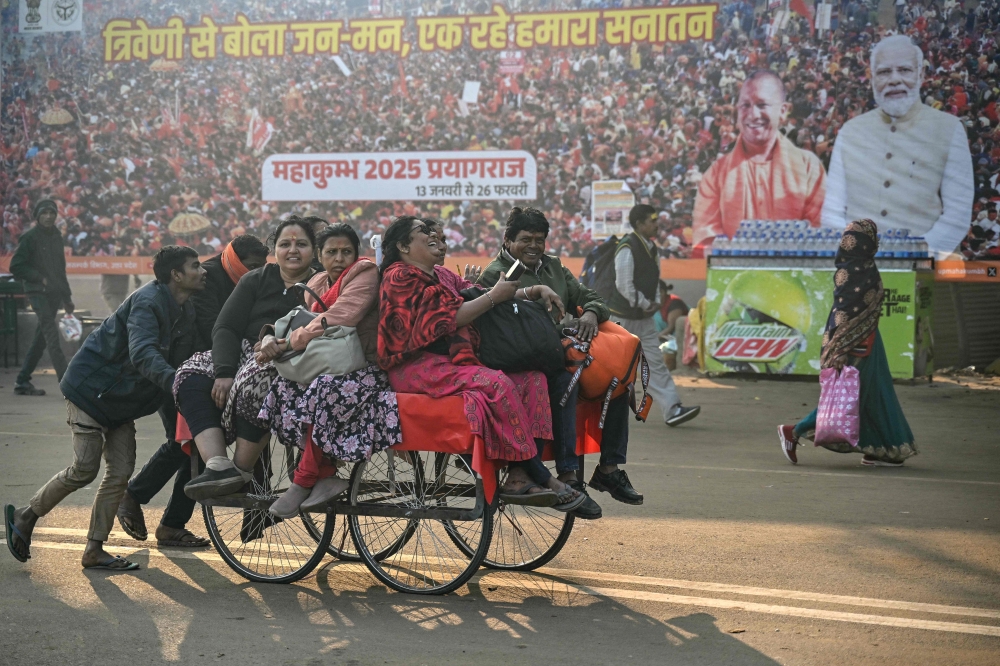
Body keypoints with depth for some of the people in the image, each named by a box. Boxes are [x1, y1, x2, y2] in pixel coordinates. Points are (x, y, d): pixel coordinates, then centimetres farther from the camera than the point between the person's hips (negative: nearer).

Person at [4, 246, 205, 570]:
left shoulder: (186, 312, 4)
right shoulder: (147, 301, -25)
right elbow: (142, 352, -41)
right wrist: (172, 381, -56)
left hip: (122, 400, 8)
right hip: (91, 388, -8)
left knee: (121, 470, -1)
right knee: (85, 468, -10)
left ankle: (94, 551, 6)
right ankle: (24, 516, 12)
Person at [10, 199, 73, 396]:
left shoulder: (56, 236, 14)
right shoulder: (30, 237, -5)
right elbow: (16, 266, -8)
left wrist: (66, 297, 19)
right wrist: (40, 278, -12)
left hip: (54, 293, 7)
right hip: (38, 293, -7)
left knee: (41, 339, 9)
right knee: (52, 335, -17)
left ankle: (22, 381, 18)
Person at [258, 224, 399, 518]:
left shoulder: (365, 273, -5)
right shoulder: (317, 284, 18)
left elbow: (341, 318, -20)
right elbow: (305, 329, 8)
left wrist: (294, 340, -14)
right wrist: (278, 344, -14)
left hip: (368, 369, -7)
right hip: (331, 368, 7)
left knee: (325, 390, -34)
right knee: (282, 387, -17)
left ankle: (303, 480, -21)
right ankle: (327, 476, -15)